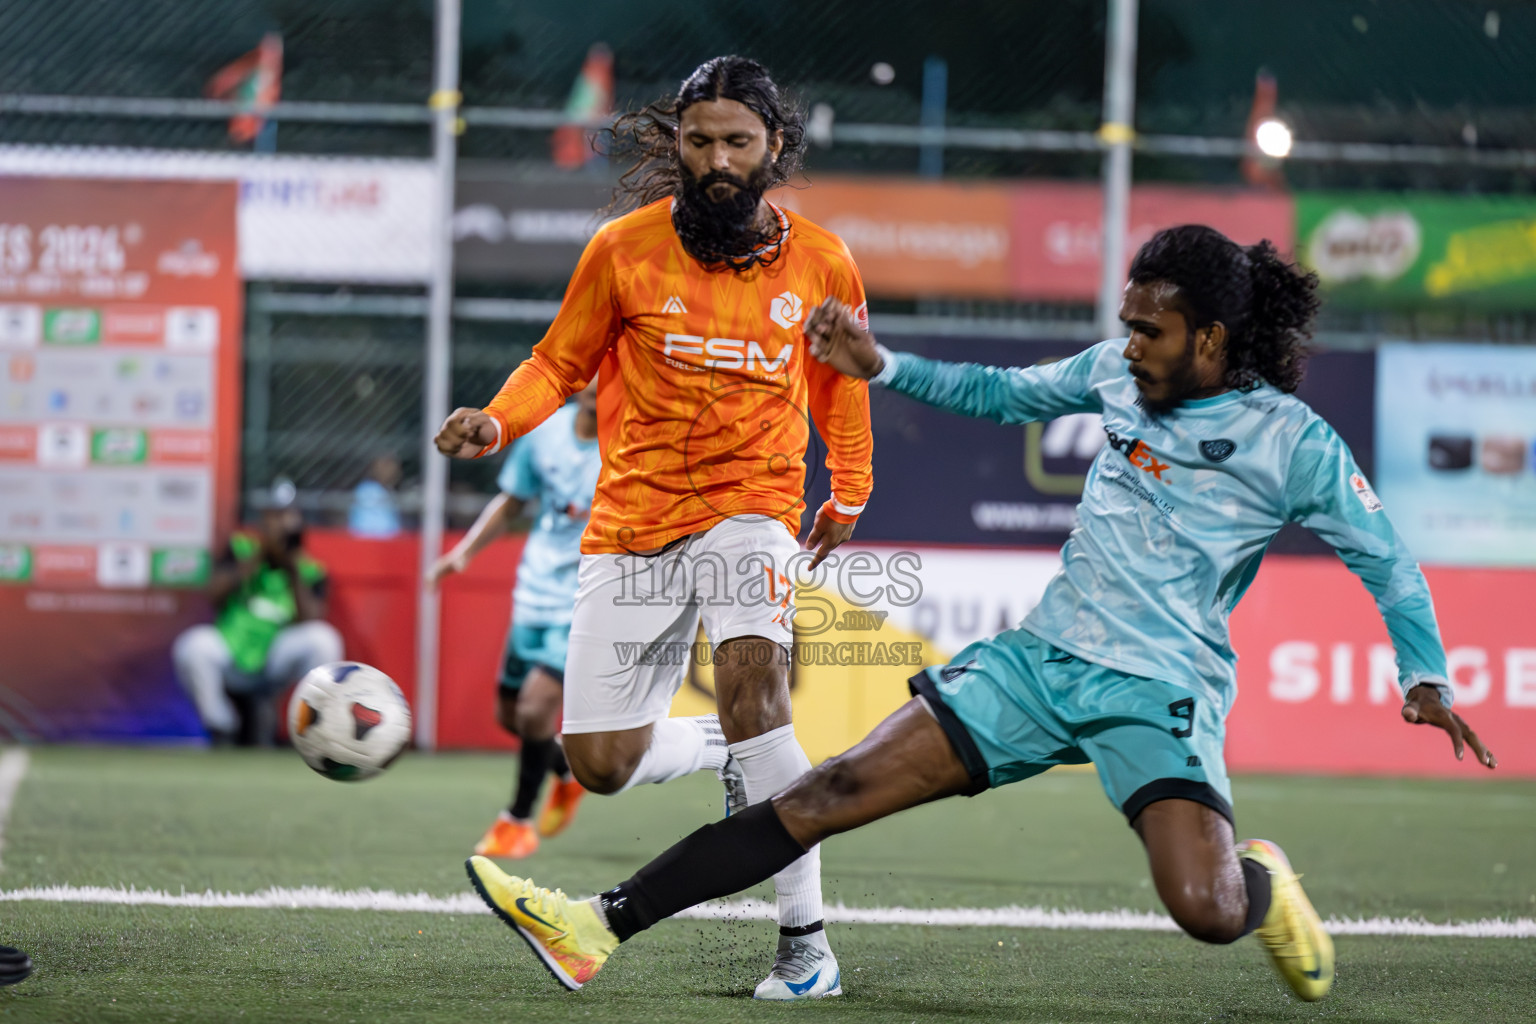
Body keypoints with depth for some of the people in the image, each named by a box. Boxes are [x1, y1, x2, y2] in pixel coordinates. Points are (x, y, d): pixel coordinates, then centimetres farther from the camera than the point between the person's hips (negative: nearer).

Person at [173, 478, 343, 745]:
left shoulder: (310, 572, -1)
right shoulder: (241, 548, 0)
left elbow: (310, 622, -14)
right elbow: (216, 593, -15)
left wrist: (294, 572, -20)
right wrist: (260, 556, -21)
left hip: (273, 668, 0)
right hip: (229, 661, 0)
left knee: (323, 639, -26)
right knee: (196, 645, -32)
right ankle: (223, 729, -6)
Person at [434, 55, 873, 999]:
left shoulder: (821, 264, -1)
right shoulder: (625, 250, -5)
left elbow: (839, 376, 18)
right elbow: (559, 363, 7)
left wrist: (849, 496, 28)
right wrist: (496, 423, -13)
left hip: (751, 506, -2)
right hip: (633, 522, 2)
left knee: (751, 688, -29)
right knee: (603, 765, -1)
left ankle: (806, 942, -22)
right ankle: (731, 750, 34)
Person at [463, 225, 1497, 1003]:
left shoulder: (1294, 443, -6)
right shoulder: (1121, 373, 8)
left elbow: (1385, 558, 1)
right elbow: (1004, 393, 24)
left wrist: (1427, 677, -10)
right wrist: (880, 366, 18)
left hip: (1159, 687, -4)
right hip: (1042, 656, 5)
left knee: (1207, 909, -28)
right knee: (832, 791, -9)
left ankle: (1262, 881, 12)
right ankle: (604, 925, -12)